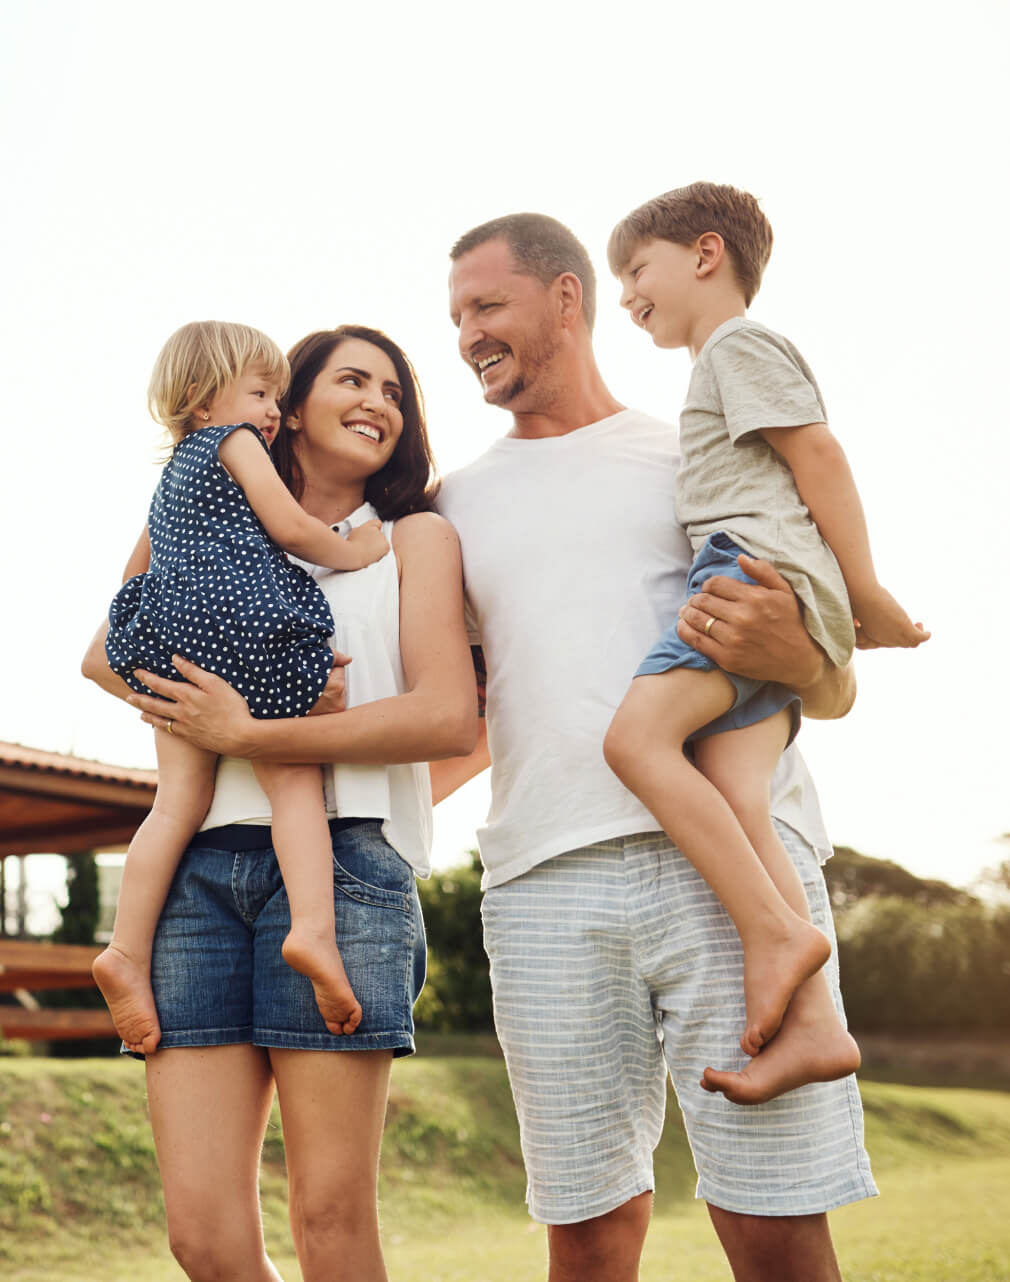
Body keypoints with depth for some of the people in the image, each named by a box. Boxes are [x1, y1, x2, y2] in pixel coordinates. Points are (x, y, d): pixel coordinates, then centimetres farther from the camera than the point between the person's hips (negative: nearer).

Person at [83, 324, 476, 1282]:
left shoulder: (415, 538, 15)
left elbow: (449, 718, -1)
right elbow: (107, 654, 22)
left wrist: (249, 736, -5)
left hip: (340, 856, -2)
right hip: (201, 869, 3)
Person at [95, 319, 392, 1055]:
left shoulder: (172, 475, 33)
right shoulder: (233, 443, 9)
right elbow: (288, 526, 0)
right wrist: (348, 552, 14)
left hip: (172, 638, 7)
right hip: (244, 622, -6)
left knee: (178, 802, 1)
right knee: (295, 781, -6)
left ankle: (129, 951, -9)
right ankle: (313, 928, -24)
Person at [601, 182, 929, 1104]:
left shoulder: (739, 345, 5)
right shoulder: (735, 358, 36)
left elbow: (818, 452, -6)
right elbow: (805, 469, 38)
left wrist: (867, 596, -9)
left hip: (759, 564, -9)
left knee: (639, 736, -24)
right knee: (735, 801, -11)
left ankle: (779, 928, -25)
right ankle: (811, 1022, -23)